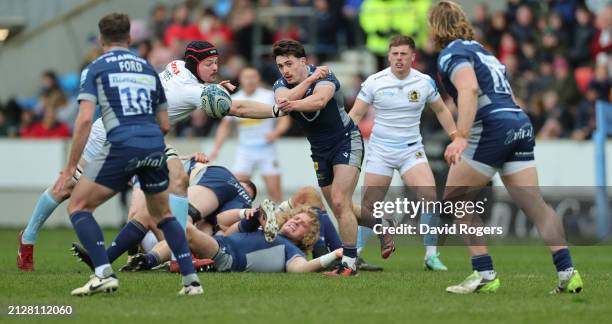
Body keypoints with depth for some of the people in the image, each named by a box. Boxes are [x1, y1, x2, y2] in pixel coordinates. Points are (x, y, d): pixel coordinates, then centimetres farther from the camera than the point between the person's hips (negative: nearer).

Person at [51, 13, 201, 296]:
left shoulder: (95, 69, 7)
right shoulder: (148, 69, 21)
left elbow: (85, 118, -6)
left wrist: (70, 167, -2)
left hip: (122, 145, -5)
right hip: (155, 145, 5)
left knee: (78, 206, 8)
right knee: (162, 214, 25)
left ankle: (104, 274, -8)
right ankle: (191, 280, 15)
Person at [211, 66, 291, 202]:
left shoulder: (269, 96, -1)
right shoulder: (234, 100, 6)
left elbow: (285, 119, 0)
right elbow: (225, 126, 15)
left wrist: (275, 133, -19)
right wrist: (217, 148, 5)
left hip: (266, 149, -2)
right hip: (245, 149, 2)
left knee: (274, 190, -7)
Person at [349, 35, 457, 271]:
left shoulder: (425, 82, -1)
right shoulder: (374, 82, -5)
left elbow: (441, 110, 15)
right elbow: (355, 114, -1)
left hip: (411, 149, 0)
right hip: (380, 150, 0)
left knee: (429, 195, -21)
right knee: (370, 205, -6)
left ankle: (431, 256, -13)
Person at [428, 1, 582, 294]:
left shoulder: (452, 53, -1)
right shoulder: (479, 50, 26)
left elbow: (469, 89, -20)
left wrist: (461, 137, -28)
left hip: (493, 128, -8)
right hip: (521, 125, 8)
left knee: (454, 199, 4)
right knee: (534, 204, 3)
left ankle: (484, 275, -2)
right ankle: (567, 272, -9)